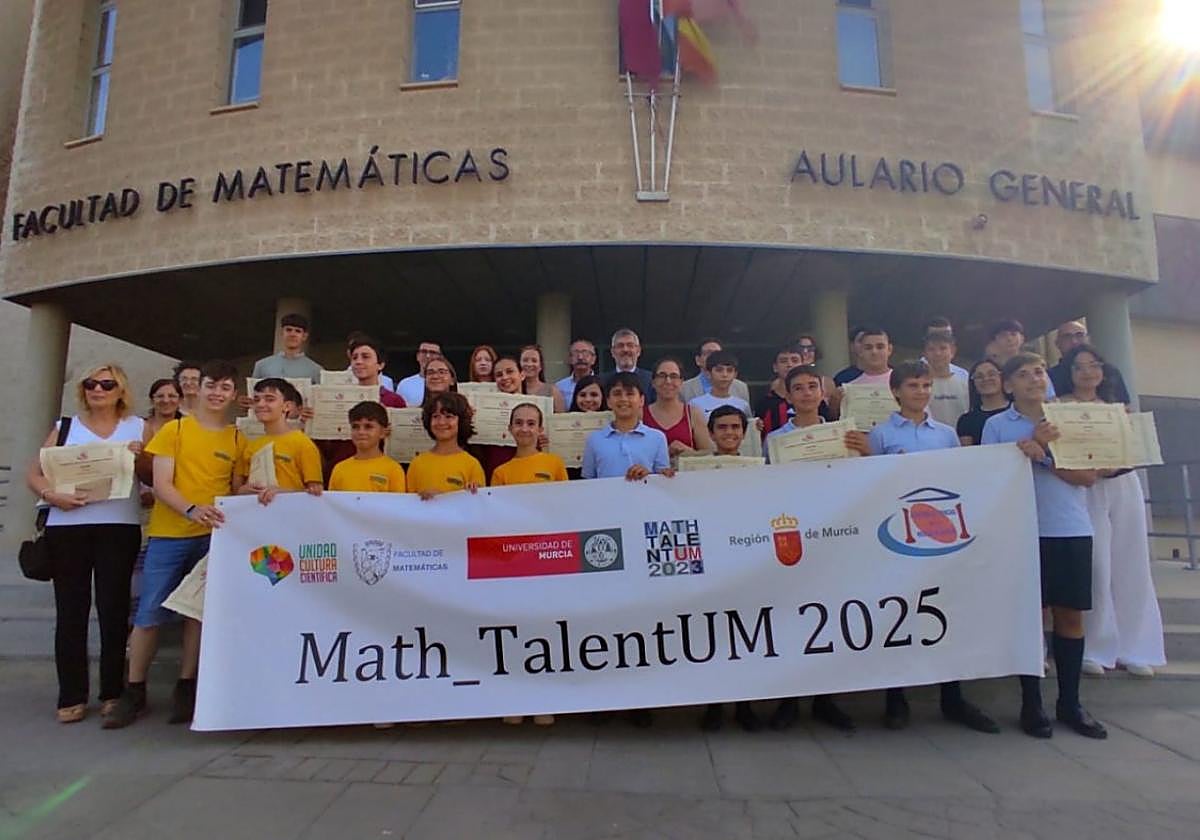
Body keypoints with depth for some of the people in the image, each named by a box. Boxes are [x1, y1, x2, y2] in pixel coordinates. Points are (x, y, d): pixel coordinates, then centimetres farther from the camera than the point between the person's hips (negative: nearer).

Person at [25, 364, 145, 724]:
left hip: (119, 527, -1)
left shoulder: (138, 427, 9)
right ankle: (71, 696, 12)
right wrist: (52, 495, -12)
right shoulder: (65, 427, 12)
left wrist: (140, 457, -13)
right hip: (67, 526, 1)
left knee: (114, 607, 2)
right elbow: (33, 472, 7)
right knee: (70, 609, 4)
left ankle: (113, 693, 11)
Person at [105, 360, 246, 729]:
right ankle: (134, 693, 17)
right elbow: (161, 485, -7)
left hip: (213, 537, 1)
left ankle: (186, 689, 17)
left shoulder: (237, 440, 7)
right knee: (148, 614, 2)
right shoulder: (174, 429, 1)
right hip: (169, 535, -1)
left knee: (199, 613, 6)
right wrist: (191, 510, -24)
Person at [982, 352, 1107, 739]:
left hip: (1072, 530, 3)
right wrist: (1035, 446, -12)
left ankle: (1070, 703, 22)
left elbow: (1088, 476, 3)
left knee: (1070, 615, 8)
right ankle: (1031, 705, 14)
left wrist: (1042, 455, -11)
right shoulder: (996, 425, 3)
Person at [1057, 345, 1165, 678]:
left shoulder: (1115, 406, 15)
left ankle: (1132, 648, 17)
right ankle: (1094, 649, 5)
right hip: (1085, 491, -5)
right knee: (1095, 569, -6)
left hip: (1124, 487, 5)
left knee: (1130, 567, 7)